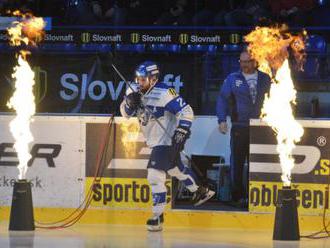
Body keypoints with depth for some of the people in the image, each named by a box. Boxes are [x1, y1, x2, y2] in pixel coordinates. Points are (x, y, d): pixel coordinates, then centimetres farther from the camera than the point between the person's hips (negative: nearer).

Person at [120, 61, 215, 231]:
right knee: (176, 168, 26)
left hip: (167, 140, -9)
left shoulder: (164, 93, -25)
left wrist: (181, 131, -32)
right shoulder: (134, 91, -4)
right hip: (154, 140, 9)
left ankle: (158, 217, -9)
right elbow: (125, 113, 1)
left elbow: (186, 112, -23)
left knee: (155, 176, -15)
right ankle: (200, 192, 49)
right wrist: (130, 103, -20)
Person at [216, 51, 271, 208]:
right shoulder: (232, 79, 5)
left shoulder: (265, 79, 10)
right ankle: (238, 196, 4)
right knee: (237, 163, -2)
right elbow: (223, 99, 2)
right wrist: (222, 120, -10)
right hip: (239, 128, -2)